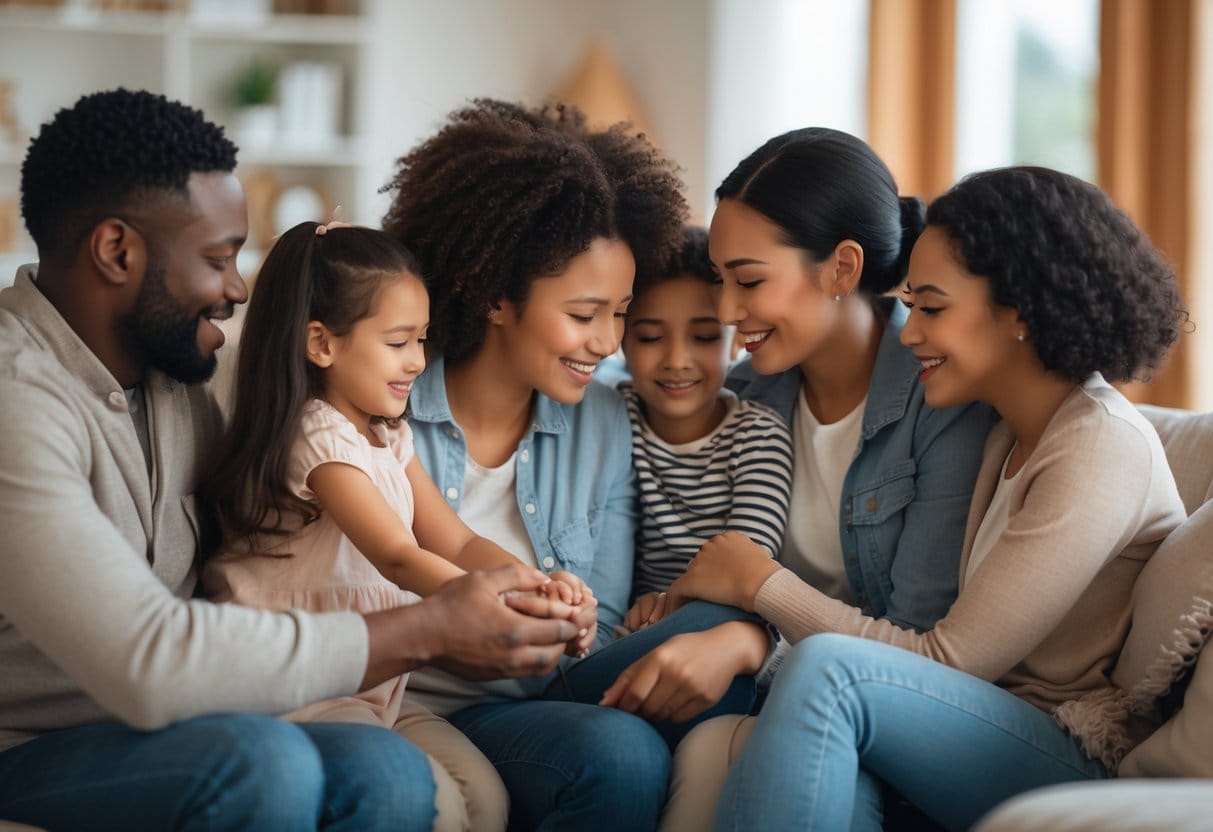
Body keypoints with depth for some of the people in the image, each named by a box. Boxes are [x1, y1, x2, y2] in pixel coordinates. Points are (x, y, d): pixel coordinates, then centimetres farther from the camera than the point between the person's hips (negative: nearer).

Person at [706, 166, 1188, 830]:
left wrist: (762, 584, -7)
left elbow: (949, 662, -14)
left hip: (1086, 764, -7)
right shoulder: (1012, 436, 16)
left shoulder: (1101, 449, -12)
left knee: (831, 672, -28)